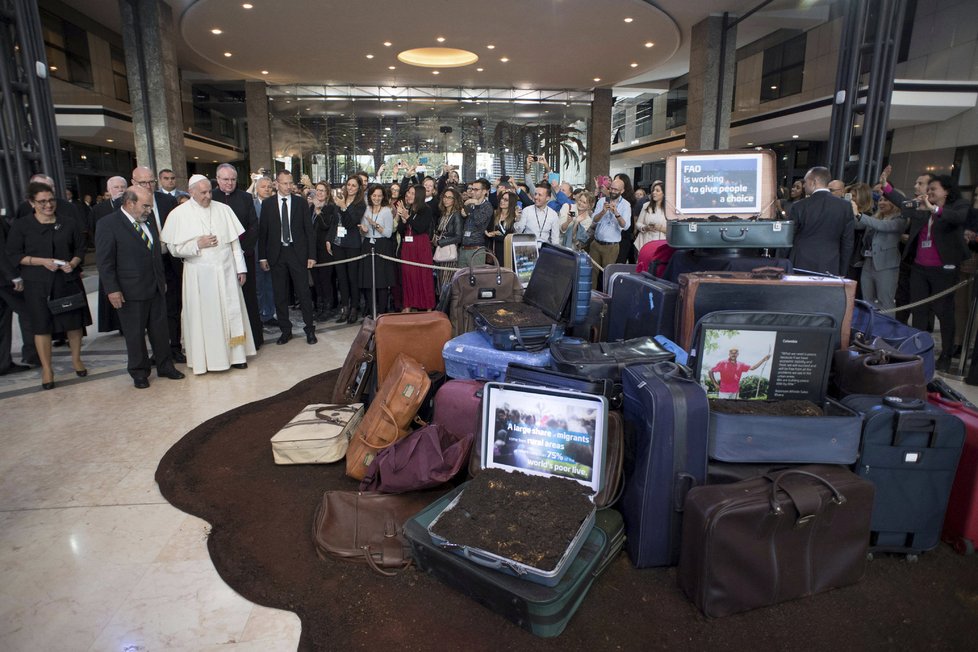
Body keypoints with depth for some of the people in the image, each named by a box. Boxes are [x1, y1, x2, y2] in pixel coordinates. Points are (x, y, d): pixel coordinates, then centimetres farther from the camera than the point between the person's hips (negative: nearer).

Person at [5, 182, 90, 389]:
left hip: (68, 281, 1)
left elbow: (80, 248, 8)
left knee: (75, 321, 7)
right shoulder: (21, 226, -1)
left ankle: (76, 360, 28)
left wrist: (73, 263, -12)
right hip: (37, 285, -1)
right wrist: (42, 261, -15)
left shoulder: (69, 223, 3)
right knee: (42, 325, 5)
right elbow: (13, 255, -1)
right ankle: (46, 369, 16)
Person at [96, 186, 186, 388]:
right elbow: (105, 261, -11)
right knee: (135, 334, 7)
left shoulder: (149, 221, 10)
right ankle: (139, 372, 20)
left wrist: (162, 279, 16)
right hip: (130, 292, -5)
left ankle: (165, 366, 25)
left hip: (156, 288, 6)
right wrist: (112, 290, -15)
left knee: (161, 330, 12)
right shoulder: (109, 224, -9)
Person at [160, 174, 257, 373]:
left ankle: (235, 353, 17)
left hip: (226, 271, 2)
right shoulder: (178, 214, -2)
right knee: (204, 316, 4)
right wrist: (197, 244, -15)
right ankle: (206, 358, 16)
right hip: (199, 275, -2)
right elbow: (174, 248, -2)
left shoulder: (223, 209, 4)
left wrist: (240, 268, 3)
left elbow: (234, 241, 6)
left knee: (231, 312, 7)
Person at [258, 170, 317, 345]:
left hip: (297, 252, -1)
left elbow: (309, 230, 3)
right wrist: (262, 257, 1)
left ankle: (310, 329, 11)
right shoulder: (267, 204, 5)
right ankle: (285, 330, 17)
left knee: (303, 292, 1)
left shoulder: (301, 202, 3)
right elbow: (263, 231, 5)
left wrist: (311, 255, -3)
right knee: (280, 294, 6)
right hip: (277, 253, 1)